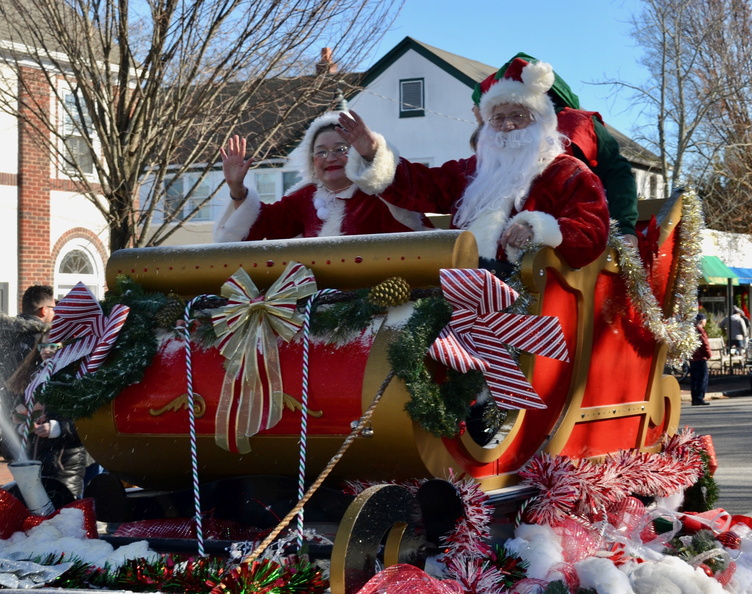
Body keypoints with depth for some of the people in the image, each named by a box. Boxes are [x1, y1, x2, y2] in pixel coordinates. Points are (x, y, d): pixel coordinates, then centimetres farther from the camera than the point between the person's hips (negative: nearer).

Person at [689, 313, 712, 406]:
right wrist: (708, 354, -4)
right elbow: (704, 343, -16)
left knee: (693, 379, 10)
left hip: (692, 359, 9)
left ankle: (694, 399, 12)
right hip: (701, 358, -9)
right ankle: (699, 398, -9)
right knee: (703, 379, -5)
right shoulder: (700, 330, -14)